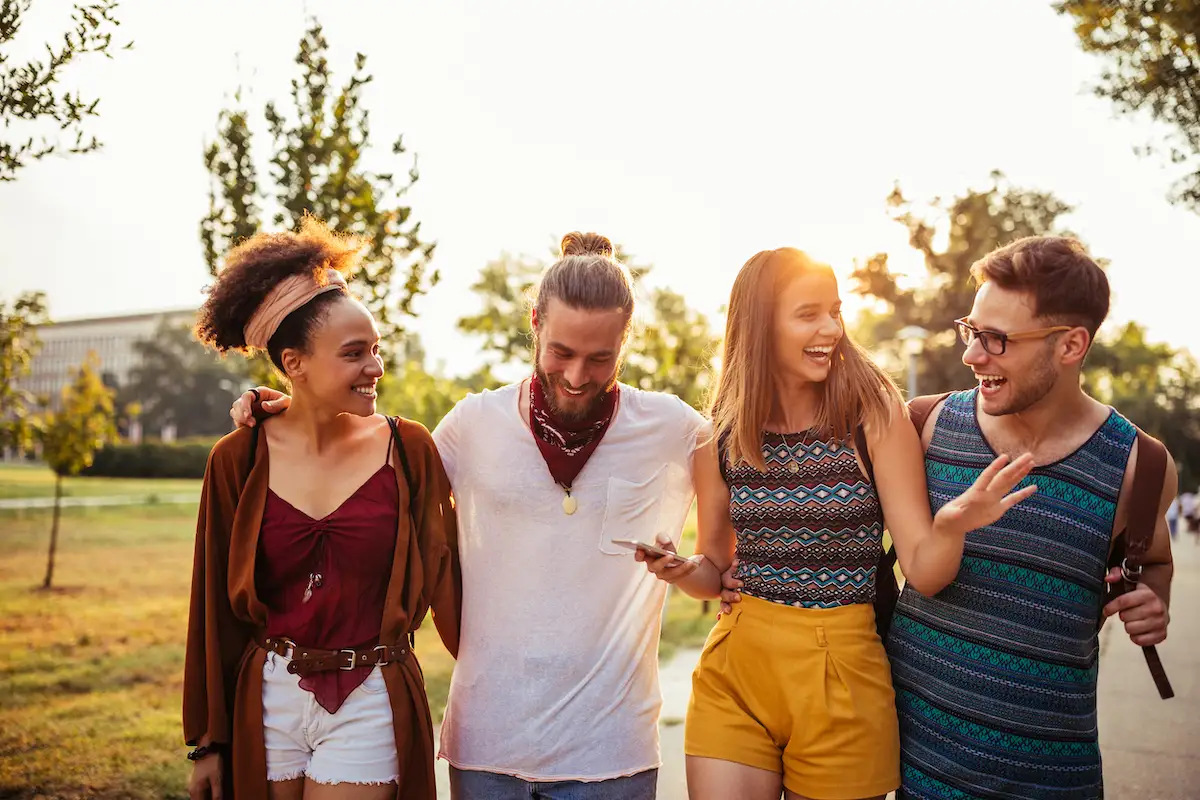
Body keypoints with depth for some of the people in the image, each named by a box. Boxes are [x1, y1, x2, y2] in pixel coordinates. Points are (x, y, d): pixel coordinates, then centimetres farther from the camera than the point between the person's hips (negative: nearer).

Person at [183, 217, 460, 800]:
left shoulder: (408, 450, -6)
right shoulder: (238, 461, -4)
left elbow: (445, 579, 0)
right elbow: (214, 608, 3)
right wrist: (208, 741, 6)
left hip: (370, 705, -1)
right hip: (268, 701, 2)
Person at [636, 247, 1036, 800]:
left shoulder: (874, 417, -7)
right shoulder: (721, 434, -1)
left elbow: (923, 574, -9)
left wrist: (951, 528, -30)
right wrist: (683, 570, -12)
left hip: (841, 674, -1)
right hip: (734, 672, 2)